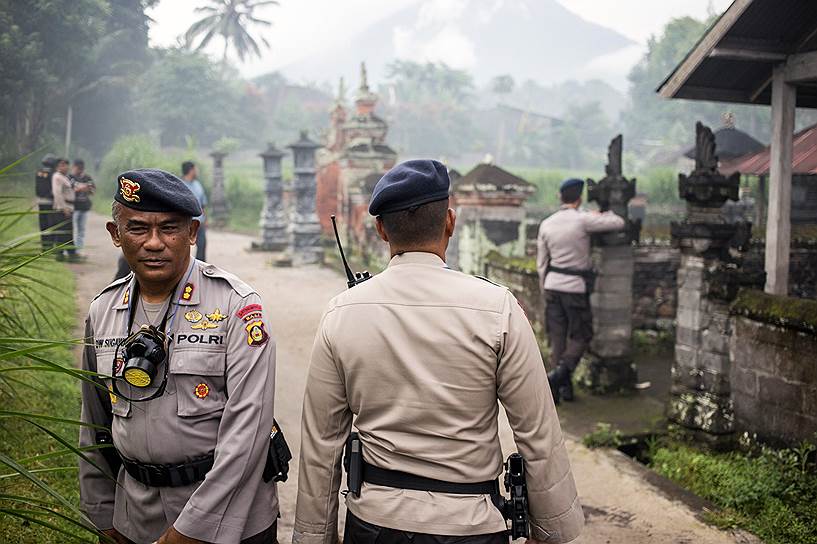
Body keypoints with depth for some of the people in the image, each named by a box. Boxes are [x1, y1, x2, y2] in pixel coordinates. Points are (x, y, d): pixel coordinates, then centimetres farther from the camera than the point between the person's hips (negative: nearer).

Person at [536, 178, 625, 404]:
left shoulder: (546, 224, 2)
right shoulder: (583, 220, -13)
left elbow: (541, 263, 6)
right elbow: (619, 223, -7)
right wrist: (602, 214, 12)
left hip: (552, 285, 5)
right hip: (576, 287, -4)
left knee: (557, 338, 10)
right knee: (581, 337, 9)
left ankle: (563, 387, 12)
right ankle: (557, 375, -10)